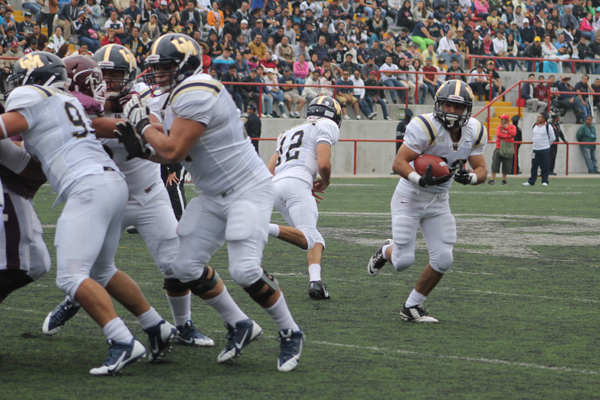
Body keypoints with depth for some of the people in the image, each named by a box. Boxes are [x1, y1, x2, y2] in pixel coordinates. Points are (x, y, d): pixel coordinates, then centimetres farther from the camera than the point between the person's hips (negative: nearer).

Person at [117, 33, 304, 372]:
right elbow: (172, 155, 13)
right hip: (215, 196, 10)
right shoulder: (176, 98, 10)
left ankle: (291, 334, 1)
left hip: (248, 189, -10)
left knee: (246, 271, -20)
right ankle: (240, 326, 20)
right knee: (187, 267, 5)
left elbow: (174, 151, -25)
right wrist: (142, 149, -4)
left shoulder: (196, 94, -22)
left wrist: (143, 125, -11)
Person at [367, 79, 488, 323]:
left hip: (438, 202, 5)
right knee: (404, 261, -9)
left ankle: (412, 307, 14)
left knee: (443, 260, -6)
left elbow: (482, 171, 0)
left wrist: (468, 177, -24)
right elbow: (398, 164, -24)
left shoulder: (474, 133, -5)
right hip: (410, 199, -5)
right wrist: (421, 180, -43)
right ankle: (387, 252, 30)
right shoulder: (425, 127, -24)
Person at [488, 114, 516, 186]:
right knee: (495, 164, -7)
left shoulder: (512, 127, 4)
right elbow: (498, 134, -12)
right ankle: (492, 179, -6)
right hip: (499, 147, 0)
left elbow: (513, 134, -16)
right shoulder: (499, 127, 6)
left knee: (506, 165, 2)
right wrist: (508, 136, -14)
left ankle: (504, 180, 13)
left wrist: (507, 127, -12)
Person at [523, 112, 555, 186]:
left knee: (545, 166, -2)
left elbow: (552, 138, 1)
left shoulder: (548, 127, -6)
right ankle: (531, 181, 12)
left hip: (545, 150, -5)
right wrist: (535, 143, 14)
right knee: (534, 166, 6)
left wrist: (546, 145, 7)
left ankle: (544, 181, 6)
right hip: (535, 149, 5)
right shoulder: (534, 126, 9)